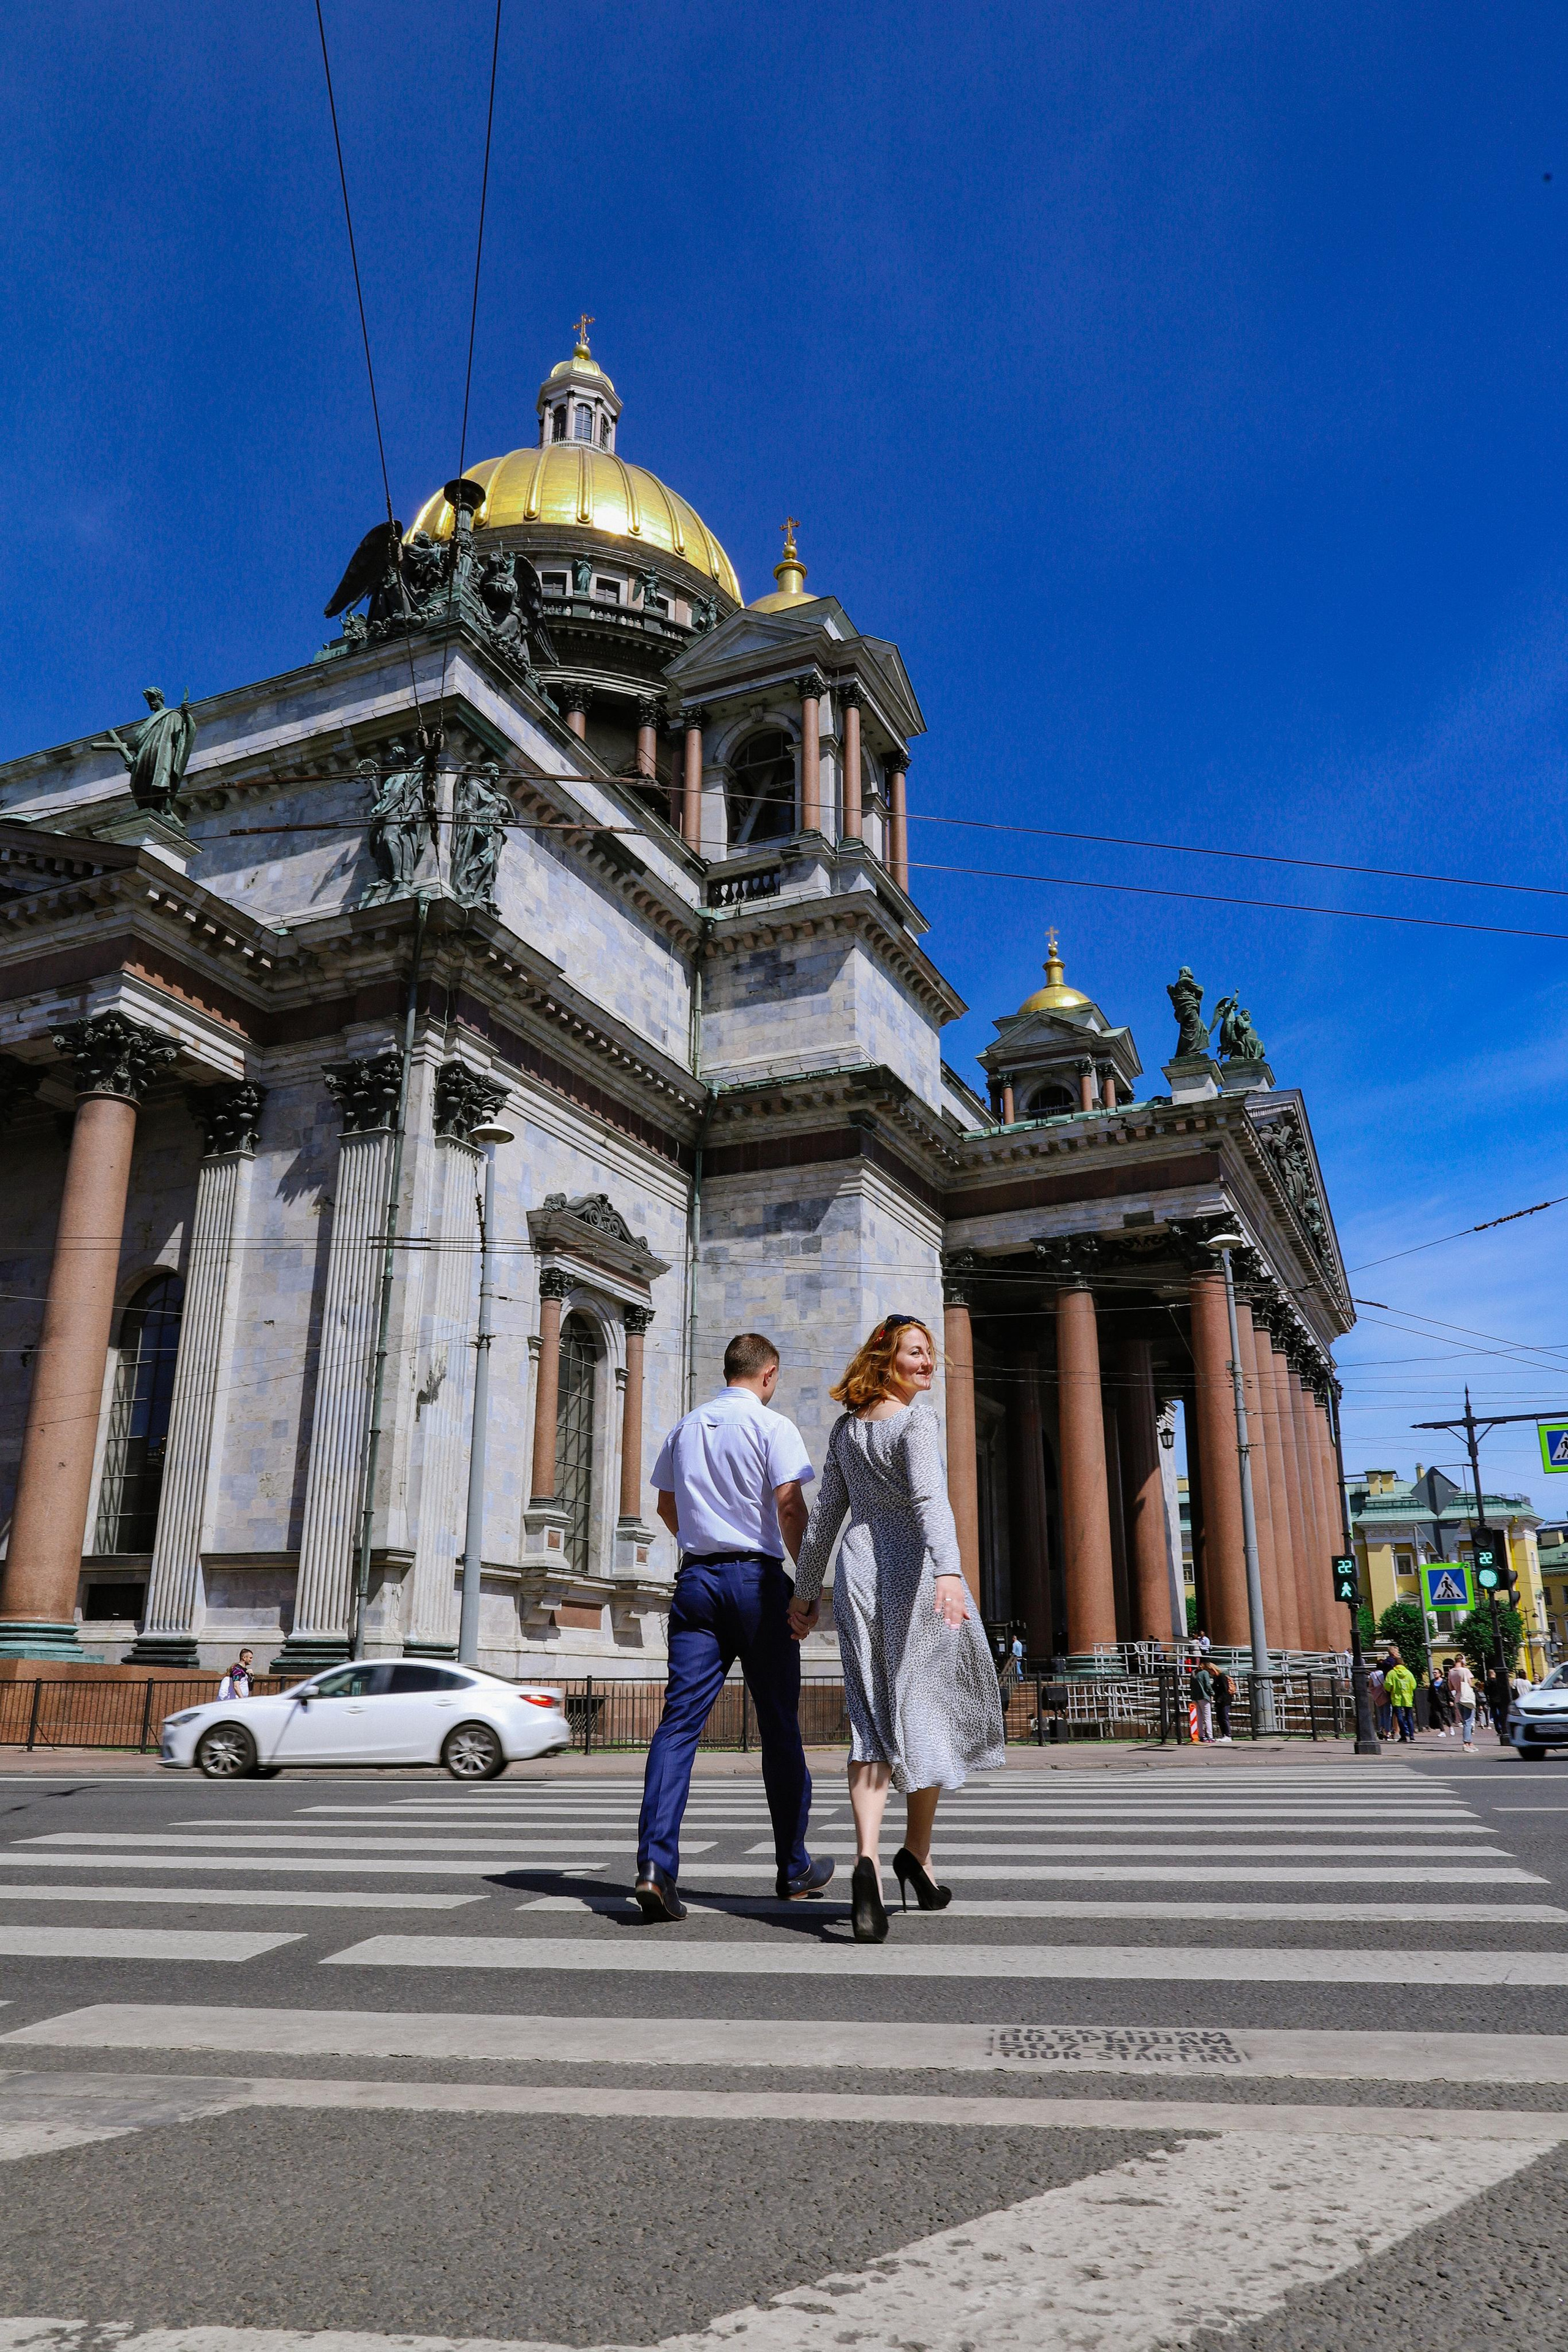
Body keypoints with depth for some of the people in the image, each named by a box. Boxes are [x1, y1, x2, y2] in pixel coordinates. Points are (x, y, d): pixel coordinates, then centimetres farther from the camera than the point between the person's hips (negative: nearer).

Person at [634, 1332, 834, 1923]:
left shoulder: (685, 1428, 12)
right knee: (779, 1727, 8)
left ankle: (655, 1863, -16)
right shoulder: (773, 1426, -5)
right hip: (757, 1579, -4)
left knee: (679, 1720, -1)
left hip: (696, 1578, 4)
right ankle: (794, 1869, 19)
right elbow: (789, 1503, -15)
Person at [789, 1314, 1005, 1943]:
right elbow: (929, 1499, -24)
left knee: (871, 1719, 1)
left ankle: (867, 1857, -16)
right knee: (926, 1709, 12)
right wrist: (949, 1571, -35)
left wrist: (805, 1590, 20)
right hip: (913, 1569, -5)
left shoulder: (845, 1427, 12)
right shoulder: (915, 1419, -8)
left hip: (857, 1575, 5)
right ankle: (917, 1850, 19)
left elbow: (827, 1512, 15)